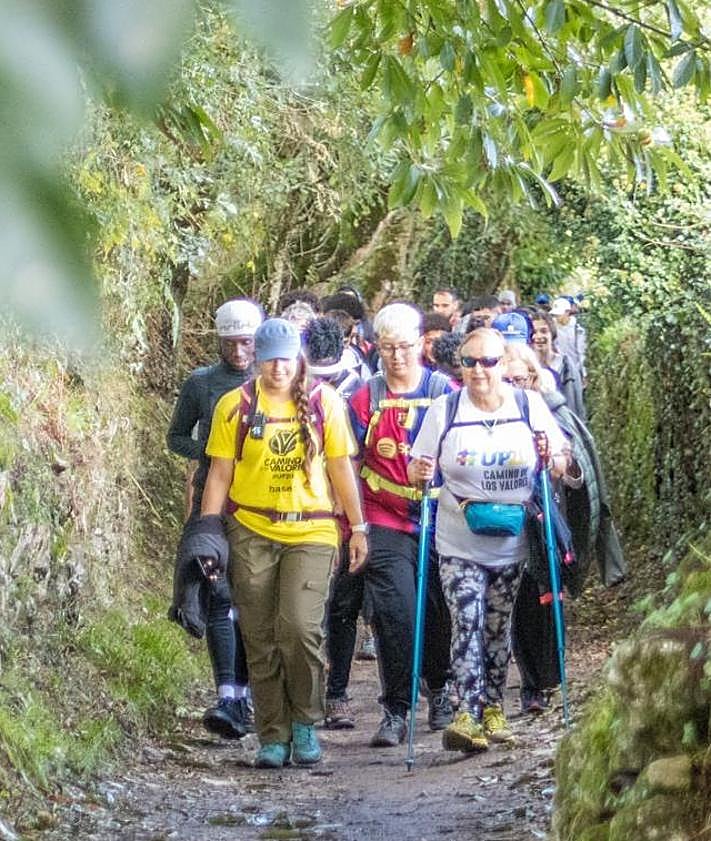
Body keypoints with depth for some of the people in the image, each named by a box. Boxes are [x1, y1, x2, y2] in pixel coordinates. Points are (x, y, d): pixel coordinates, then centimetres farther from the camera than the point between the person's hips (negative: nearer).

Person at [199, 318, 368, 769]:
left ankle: (305, 722, 3)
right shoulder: (235, 406, 4)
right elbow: (220, 473, 7)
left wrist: (358, 527, 8)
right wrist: (208, 528, -1)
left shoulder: (324, 402, 4)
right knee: (262, 638, 2)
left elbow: (341, 466, 9)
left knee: (301, 625, -17)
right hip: (252, 533, 1)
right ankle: (274, 737, 11)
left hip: (311, 532, -1)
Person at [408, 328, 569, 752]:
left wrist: (555, 459, -15)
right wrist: (421, 472, -19)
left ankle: (493, 709, 25)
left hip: (512, 541, 2)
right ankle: (468, 714, -21)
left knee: (499, 627, 12)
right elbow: (417, 470, 3)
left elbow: (562, 461, 7)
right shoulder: (444, 411, -2)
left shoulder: (530, 406, 0)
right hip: (459, 543, -2)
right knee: (467, 622, -15)